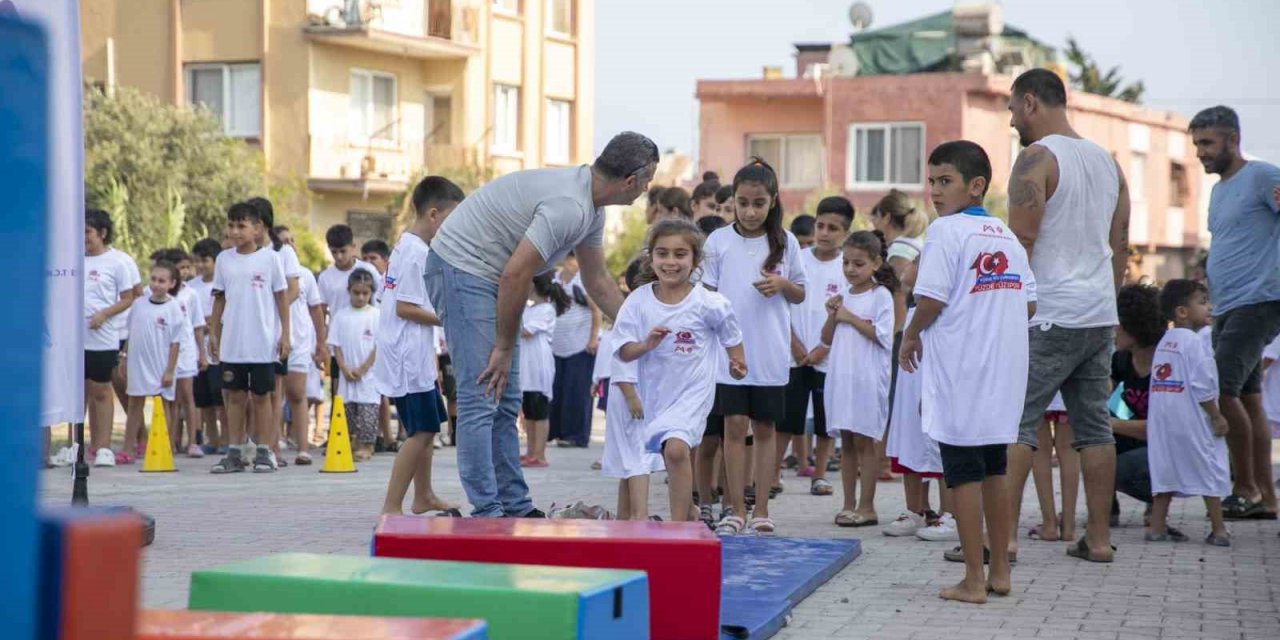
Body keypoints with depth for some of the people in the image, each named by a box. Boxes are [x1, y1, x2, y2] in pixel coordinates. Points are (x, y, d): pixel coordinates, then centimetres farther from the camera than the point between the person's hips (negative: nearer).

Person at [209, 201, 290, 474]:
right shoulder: (224, 259, 5)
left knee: (261, 395, 3)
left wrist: (285, 334, -3)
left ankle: (263, 452, 10)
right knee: (235, 395, 6)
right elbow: (219, 299, 12)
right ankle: (234, 453, 12)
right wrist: (213, 333, 9)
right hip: (232, 343, 3)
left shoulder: (269, 258, -3)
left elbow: (281, 297, 0)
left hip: (263, 343, -3)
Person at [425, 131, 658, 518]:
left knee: (505, 403, 10)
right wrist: (504, 348, -16)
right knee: (480, 399, -12)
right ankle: (487, 513, -10)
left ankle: (515, 508, 14)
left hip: (486, 275, 11)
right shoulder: (568, 206, -26)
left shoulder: (592, 208, 7)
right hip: (461, 266, -11)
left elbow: (597, 281, 20)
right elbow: (515, 275, -27)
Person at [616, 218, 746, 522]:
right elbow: (623, 352, -8)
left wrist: (736, 360, 15)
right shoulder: (638, 301, -8)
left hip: (693, 390, -4)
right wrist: (647, 345, -25)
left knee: (676, 449, -25)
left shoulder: (708, 303, -12)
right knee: (672, 456, 18)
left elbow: (729, 330, 9)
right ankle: (689, 514, 42)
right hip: (655, 390, 4)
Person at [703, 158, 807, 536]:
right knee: (735, 426, -2)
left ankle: (761, 511, 10)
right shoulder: (719, 241, 1)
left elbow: (799, 295, 10)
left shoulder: (785, 242, 3)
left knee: (764, 428, 6)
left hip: (770, 353, 1)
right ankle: (737, 511, 4)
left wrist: (783, 284, -11)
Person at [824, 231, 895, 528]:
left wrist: (850, 317, -13)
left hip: (867, 378, -6)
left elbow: (883, 336, -16)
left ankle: (866, 507, 1)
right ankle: (849, 504, 13)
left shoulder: (881, 295, -5)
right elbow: (827, 340, 17)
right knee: (846, 442, 8)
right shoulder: (842, 295, 14)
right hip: (840, 376, 6)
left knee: (864, 442, -3)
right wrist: (832, 316, -1)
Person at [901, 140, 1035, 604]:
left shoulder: (946, 230, -10)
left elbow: (932, 299, -17)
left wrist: (911, 336, 0)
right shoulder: (1006, 236, 11)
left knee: (963, 474, -1)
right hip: (1003, 374, 7)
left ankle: (973, 581, 1)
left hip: (959, 373, -7)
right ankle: (999, 572, 21)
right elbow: (1029, 303, 10)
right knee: (993, 471, 15)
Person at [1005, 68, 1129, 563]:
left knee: (1017, 421, -6)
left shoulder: (1036, 158, -9)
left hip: (1050, 316, -8)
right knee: (1094, 425, 10)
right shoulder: (1107, 161, 15)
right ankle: (1098, 537, 11)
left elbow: (1021, 241, -15)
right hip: (1100, 316, 8)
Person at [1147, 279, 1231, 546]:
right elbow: (1202, 387, -17)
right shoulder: (1194, 342, -13)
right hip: (1193, 421, -7)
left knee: (1165, 469, 10)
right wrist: (1217, 417, -9)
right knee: (1210, 471, 1)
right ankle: (1218, 530, 3)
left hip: (1162, 421, 7)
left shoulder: (1164, 342, 13)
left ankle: (1156, 527, 7)